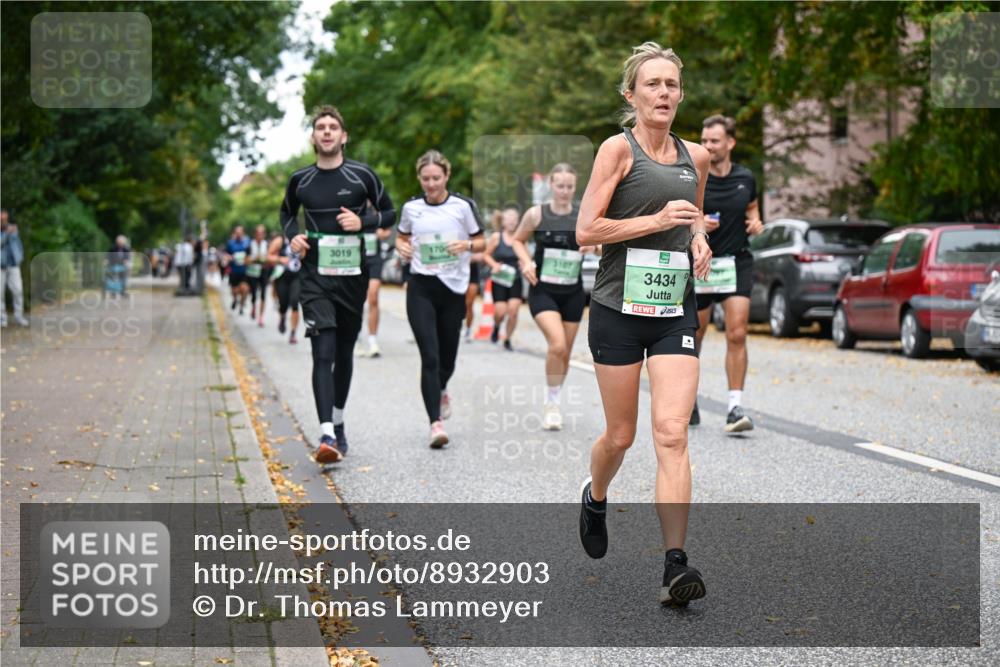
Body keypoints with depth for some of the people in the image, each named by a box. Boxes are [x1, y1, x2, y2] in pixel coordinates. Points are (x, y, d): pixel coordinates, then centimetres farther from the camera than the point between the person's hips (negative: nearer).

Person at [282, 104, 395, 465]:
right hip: (316, 276, -1)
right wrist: (292, 236, 3)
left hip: (353, 276, 1)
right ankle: (327, 435, -22)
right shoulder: (300, 180, 5)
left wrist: (363, 222, -10)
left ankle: (338, 425, 30)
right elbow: (287, 212, 24)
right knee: (323, 354, -14)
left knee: (344, 353, 12)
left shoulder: (362, 175, 0)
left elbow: (389, 213, 9)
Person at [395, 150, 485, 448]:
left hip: (453, 288, 0)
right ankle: (436, 423, -12)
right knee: (429, 356, -12)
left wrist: (466, 245, -16)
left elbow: (481, 242, 5)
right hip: (421, 288, 0)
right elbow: (401, 237, 20)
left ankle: (440, 391, 45)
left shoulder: (463, 206, -1)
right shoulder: (411, 208, 4)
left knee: (447, 356, 10)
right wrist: (402, 247, -3)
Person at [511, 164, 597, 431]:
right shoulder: (536, 214, -4)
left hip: (573, 292, 3)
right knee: (557, 345, -21)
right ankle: (552, 405, -5)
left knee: (565, 352, 11)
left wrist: (595, 244, -14)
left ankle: (553, 402, 31)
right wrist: (527, 262, -7)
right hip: (543, 290, -3)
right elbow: (518, 240, 11)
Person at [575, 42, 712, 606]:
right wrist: (657, 220, -17)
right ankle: (595, 498, 42)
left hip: (676, 311, 3)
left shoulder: (695, 157, 11)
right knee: (621, 435, 8)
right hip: (620, 309, -3)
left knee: (672, 434, -9)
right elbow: (586, 230, -10)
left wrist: (699, 238, 7)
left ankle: (676, 564, -12)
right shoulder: (619, 149, -4)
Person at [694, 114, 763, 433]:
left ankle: (735, 407, -9)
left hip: (737, 263, 1)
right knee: (694, 335, 8)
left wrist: (755, 222, 1)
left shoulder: (746, 178, 4)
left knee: (737, 335, -11)